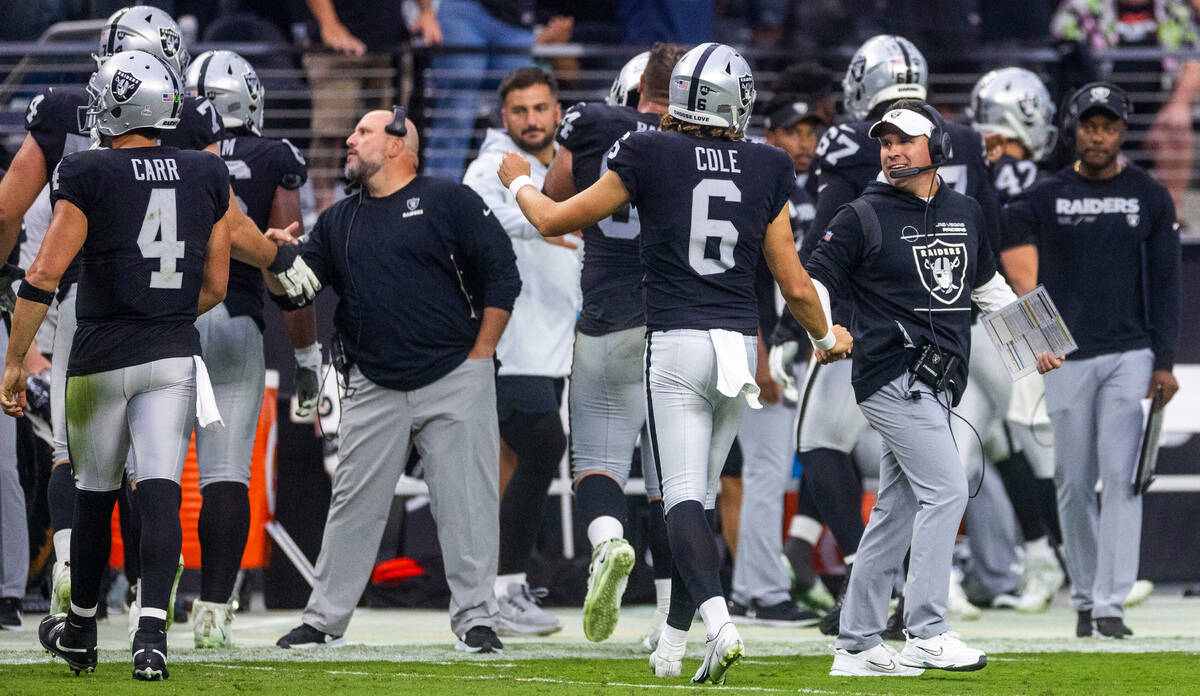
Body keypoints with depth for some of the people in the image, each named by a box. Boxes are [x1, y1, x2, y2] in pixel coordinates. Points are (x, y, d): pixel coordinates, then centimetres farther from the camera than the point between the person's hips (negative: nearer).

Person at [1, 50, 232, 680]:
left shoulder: (88, 177, -8)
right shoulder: (208, 177, 4)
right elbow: (214, 287, 11)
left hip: (102, 360, -2)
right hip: (173, 357, 2)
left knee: (94, 496, 12)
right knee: (160, 493, -4)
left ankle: (80, 633, 27)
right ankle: (151, 631, -20)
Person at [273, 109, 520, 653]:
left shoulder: (450, 203, 0)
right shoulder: (338, 222, 15)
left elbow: (501, 276, -2)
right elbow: (293, 291, 12)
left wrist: (478, 358, -6)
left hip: (454, 380, -4)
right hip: (373, 385, 4)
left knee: (465, 505, -4)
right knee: (354, 506, 4)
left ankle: (475, 619, 1)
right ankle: (323, 621, 11)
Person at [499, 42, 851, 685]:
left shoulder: (648, 158, -3)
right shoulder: (768, 170, 5)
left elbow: (554, 221, 7)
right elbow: (795, 286, 9)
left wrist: (519, 181, 29)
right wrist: (828, 337, 29)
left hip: (676, 342, -3)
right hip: (740, 343, 3)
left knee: (684, 496, -7)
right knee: (700, 493, 13)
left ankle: (719, 622, -29)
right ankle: (671, 647, 18)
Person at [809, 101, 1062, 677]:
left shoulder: (966, 214, 14)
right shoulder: (864, 218, -5)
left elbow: (987, 285, 28)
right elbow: (813, 280, -8)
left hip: (935, 386, 7)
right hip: (892, 377, -7)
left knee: (896, 511, 8)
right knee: (945, 489, -16)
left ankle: (856, 647, 13)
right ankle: (927, 636, -15)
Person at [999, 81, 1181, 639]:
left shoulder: (1150, 198, 5)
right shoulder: (1046, 197, 4)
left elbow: (1165, 284, 5)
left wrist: (1163, 362, -3)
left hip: (1129, 357, -1)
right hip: (1067, 358, 1)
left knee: (1121, 477, -10)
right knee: (1074, 482, 4)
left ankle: (1110, 603, -14)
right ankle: (1083, 597, 17)